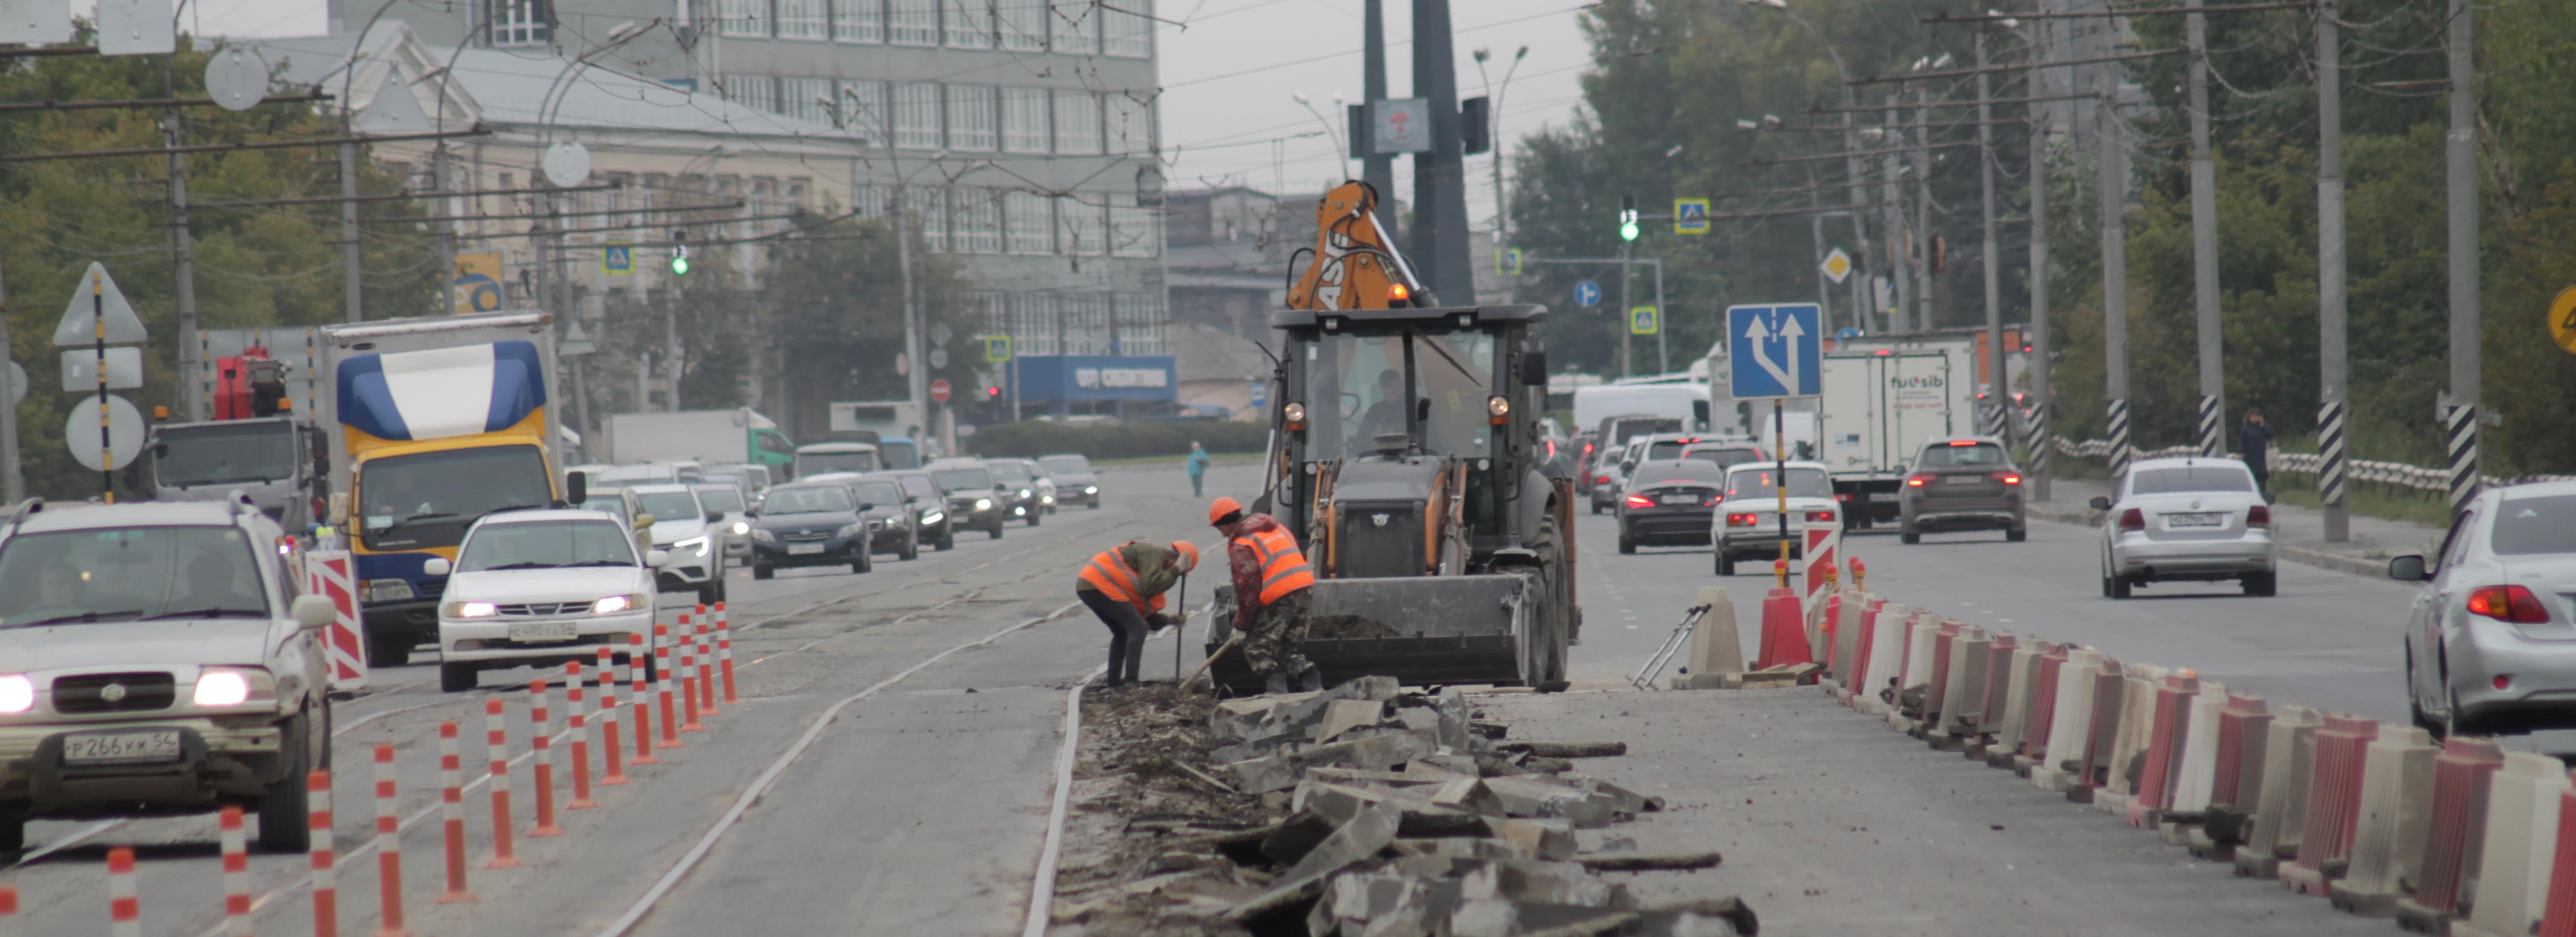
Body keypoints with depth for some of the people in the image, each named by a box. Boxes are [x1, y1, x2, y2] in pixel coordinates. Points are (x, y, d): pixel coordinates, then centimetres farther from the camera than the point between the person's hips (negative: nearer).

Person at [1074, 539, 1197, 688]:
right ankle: (1130, 683, -14)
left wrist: (1172, 620, 14)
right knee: (1137, 629, -8)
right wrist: (1176, 570, -11)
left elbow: (1145, 615, 24)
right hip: (1100, 585, -10)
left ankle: (1114, 683, 24)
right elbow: (1150, 587, -21)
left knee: (1122, 633, 23)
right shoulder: (1154, 554, -4)